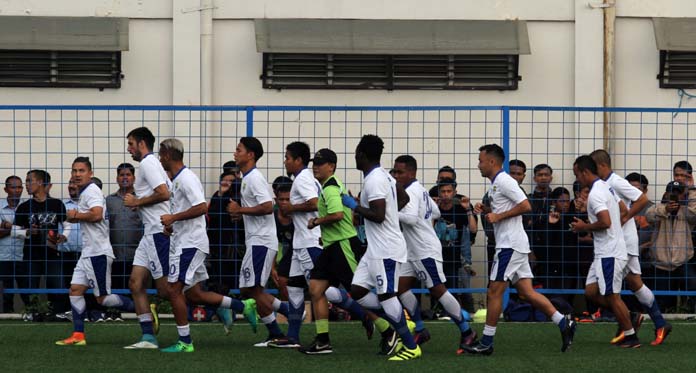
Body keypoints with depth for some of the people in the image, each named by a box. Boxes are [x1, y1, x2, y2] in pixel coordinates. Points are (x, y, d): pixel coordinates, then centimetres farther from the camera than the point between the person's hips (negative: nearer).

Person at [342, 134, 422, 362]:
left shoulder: (374, 181, -18)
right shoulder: (384, 176, 13)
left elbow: (378, 215, -25)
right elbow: (404, 198, 27)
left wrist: (355, 206, -14)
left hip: (385, 249, -10)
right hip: (376, 248, 10)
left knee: (386, 296, -7)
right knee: (357, 291, 9)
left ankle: (411, 347, -2)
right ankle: (398, 325, 12)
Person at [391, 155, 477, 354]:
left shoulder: (411, 191, -15)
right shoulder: (420, 190, 16)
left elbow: (411, 218, -28)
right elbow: (436, 212, 24)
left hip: (426, 251, -10)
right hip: (414, 252, 10)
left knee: (438, 291, -8)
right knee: (401, 287, 4)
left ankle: (466, 333, -2)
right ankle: (421, 331, 9)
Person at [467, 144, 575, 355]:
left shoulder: (504, 181, -12)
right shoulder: (495, 183, 19)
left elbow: (525, 206, -20)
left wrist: (498, 216, -17)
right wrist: (486, 210, 13)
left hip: (511, 245, -10)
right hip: (510, 244, 10)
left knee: (494, 291, -6)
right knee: (526, 292, 5)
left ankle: (486, 343, -2)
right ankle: (564, 324, 3)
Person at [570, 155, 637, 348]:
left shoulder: (595, 194, -18)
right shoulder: (606, 187, 13)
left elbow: (605, 222, -27)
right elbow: (624, 210, 22)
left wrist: (584, 227, -11)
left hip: (610, 254, -10)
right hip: (604, 252, 10)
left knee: (611, 296, -2)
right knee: (591, 291, 11)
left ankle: (631, 337, 5)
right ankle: (627, 317, 15)